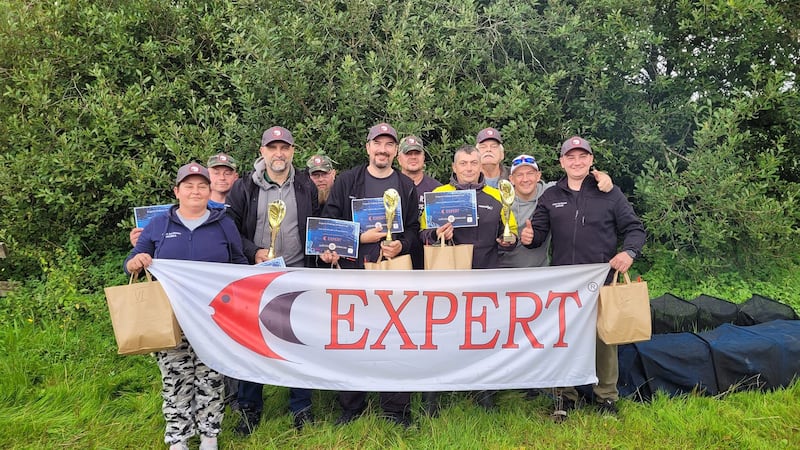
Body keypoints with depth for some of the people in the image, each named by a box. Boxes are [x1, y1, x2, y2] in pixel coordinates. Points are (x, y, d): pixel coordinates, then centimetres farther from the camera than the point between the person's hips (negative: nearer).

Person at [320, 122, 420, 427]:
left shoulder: (407, 187, 10)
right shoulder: (347, 181, 6)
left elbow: (413, 228, 9)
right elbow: (328, 222, 1)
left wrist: (401, 245, -12)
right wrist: (360, 237, -11)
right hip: (353, 271, 0)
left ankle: (396, 410, 16)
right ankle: (351, 408, 22)